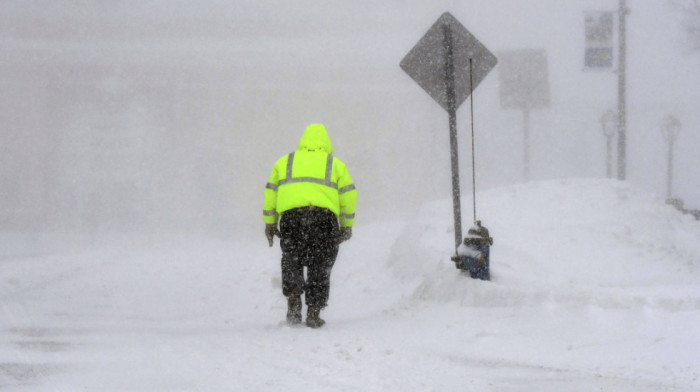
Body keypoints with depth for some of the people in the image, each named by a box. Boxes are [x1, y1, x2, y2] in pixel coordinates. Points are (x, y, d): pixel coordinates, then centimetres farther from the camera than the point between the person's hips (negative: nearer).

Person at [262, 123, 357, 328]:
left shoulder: (284, 163, 22)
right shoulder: (335, 165, 18)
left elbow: (270, 192, 18)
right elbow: (348, 194, 11)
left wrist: (270, 223, 20)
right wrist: (346, 225, 15)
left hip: (290, 216, 1)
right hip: (324, 217, -1)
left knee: (292, 261, 16)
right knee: (319, 267, 9)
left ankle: (293, 301, -3)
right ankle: (313, 313, 3)